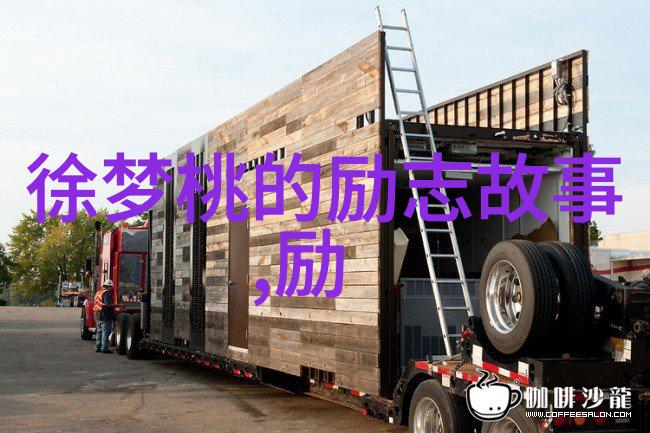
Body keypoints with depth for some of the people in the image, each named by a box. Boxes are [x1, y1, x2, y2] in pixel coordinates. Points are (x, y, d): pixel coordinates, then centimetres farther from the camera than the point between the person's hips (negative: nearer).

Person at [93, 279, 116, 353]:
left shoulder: (98, 292, 15)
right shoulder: (107, 293, -13)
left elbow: (94, 304, 22)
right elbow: (108, 304, -23)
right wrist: (115, 305, -7)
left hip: (97, 316, 9)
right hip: (105, 316, -9)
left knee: (99, 332, 16)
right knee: (106, 332, -5)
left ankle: (97, 347, 18)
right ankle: (104, 348, -7)